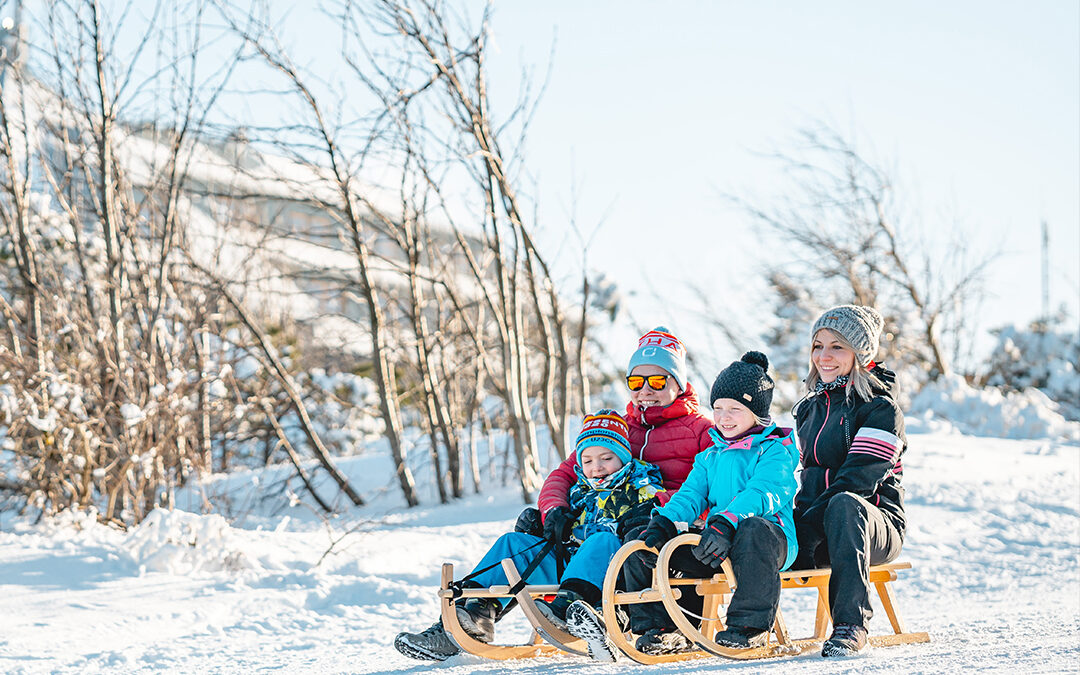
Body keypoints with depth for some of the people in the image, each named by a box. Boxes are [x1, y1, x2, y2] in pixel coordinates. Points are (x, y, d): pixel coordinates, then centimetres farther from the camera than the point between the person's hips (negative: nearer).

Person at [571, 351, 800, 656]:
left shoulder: (776, 449, 1)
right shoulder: (710, 457, 23)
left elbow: (763, 492, -16)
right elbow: (691, 494, 10)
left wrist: (727, 522, -33)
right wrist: (664, 523, -12)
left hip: (773, 537, -7)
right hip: (715, 542, 7)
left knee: (754, 529, -43)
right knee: (642, 546, -4)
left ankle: (750, 626, -32)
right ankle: (662, 627, -5)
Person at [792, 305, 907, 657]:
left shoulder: (880, 408, -6)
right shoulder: (810, 407, 17)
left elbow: (859, 478, -17)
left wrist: (806, 530, -24)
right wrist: (793, 518, 0)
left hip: (877, 525, -5)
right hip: (817, 534, 5)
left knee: (844, 504, -42)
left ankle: (851, 622, -38)